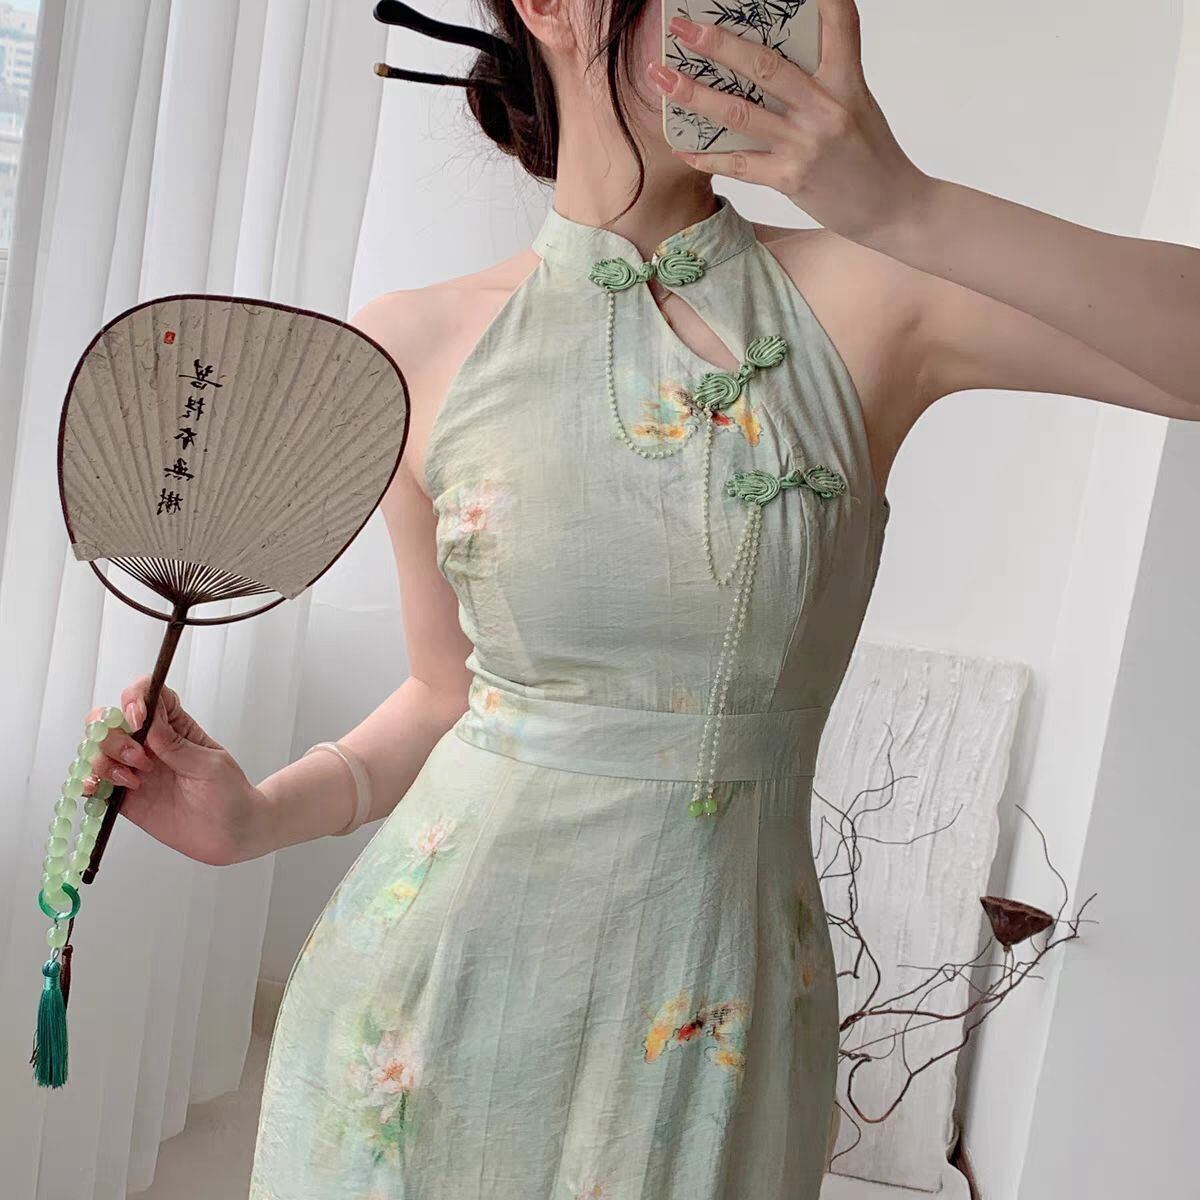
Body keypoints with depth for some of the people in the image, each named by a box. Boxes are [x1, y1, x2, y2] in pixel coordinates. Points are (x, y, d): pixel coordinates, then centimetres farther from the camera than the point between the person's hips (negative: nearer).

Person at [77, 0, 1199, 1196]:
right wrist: (260, 816, -8)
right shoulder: (412, 350, -4)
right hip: (432, 995, 1)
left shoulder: (871, 299, -8)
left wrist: (910, 208, -26)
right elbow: (453, 691, 7)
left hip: (721, 1035, 0)